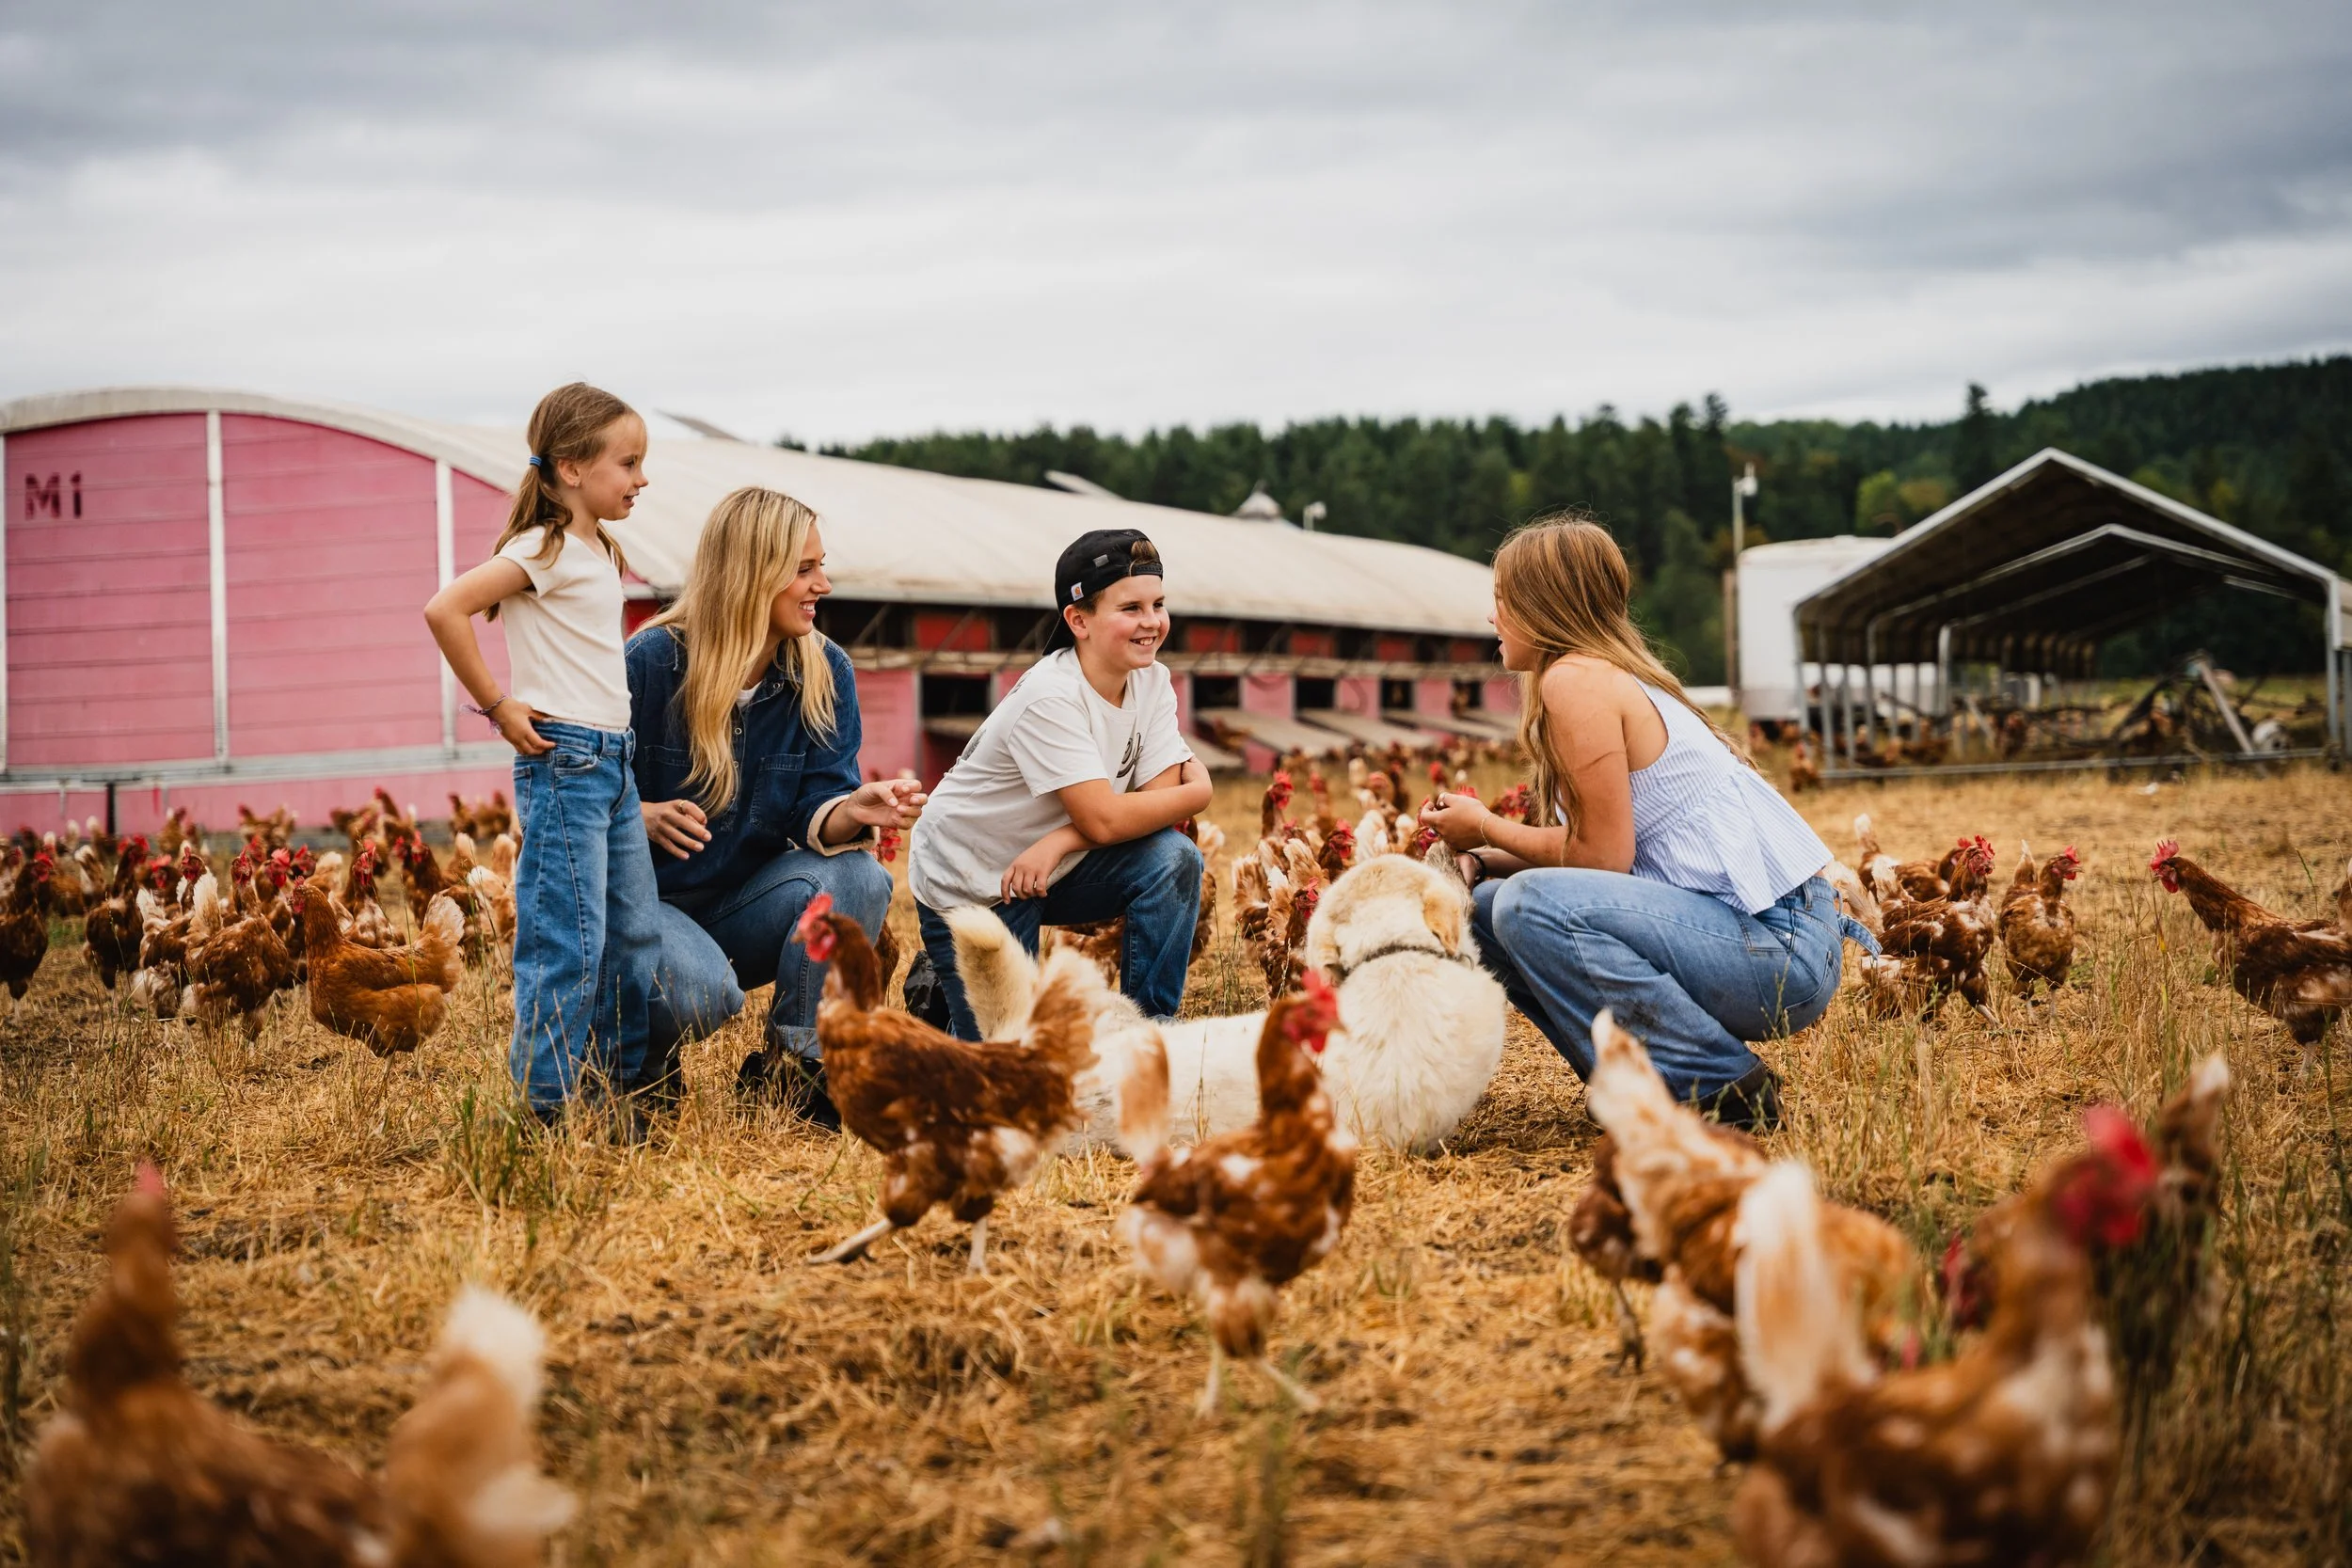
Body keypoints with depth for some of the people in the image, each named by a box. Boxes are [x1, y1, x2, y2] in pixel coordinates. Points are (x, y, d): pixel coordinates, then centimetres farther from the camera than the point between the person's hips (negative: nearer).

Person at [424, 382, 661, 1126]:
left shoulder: (600, 554, 15)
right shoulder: (545, 549, -12)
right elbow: (445, 610, -22)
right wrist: (498, 707, -15)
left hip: (615, 759, 9)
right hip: (562, 760, -9)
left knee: (635, 931, 13)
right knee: (568, 943, -8)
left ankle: (626, 1085, 23)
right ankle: (545, 1105, -2)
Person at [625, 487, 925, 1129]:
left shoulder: (824, 672, -3)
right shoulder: (652, 662, -15)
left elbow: (814, 814, -9)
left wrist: (853, 811, -33)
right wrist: (647, 817, -30)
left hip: (748, 907, 4)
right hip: (648, 901, -4)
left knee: (859, 878, -25)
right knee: (704, 993, -35)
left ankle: (790, 1065, -7)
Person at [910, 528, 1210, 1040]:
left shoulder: (1152, 682, -7)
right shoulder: (1049, 699, -28)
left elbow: (1160, 796, -15)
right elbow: (1105, 820, -31)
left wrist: (1058, 842, -27)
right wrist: (1196, 791, -17)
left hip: (1054, 871, 6)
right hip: (967, 883, -6)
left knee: (1173, 858, -20)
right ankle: (938, 989, 25)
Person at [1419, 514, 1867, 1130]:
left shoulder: (1575, 680, -13)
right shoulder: (1614, 674, 16)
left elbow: (1604, 856, -16)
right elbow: (1604, 843, 14)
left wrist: (1488, 829, -2)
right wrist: (1480, 859, 4)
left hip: (1781, 950, -9)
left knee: (1530, 906, -26)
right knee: (1486, 908, 8)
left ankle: (1724, 1086, -13)